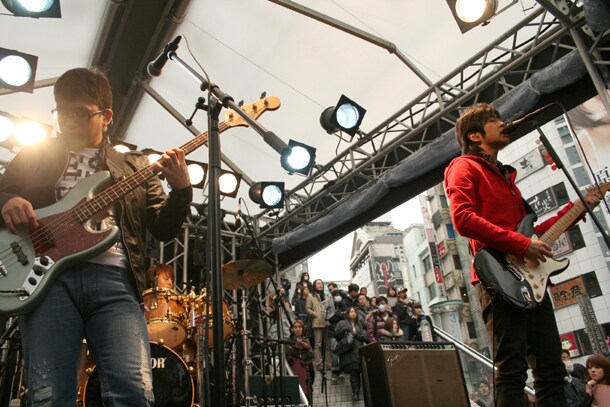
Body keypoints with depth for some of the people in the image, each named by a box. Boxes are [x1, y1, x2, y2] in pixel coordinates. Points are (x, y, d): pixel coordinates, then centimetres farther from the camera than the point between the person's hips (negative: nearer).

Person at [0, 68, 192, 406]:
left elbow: (164, 228, 14)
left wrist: (180, 189, -4)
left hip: (113, 276, 0)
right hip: (49, 275, 1)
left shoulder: (135, 166, 21)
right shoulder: (35, 155, 23)